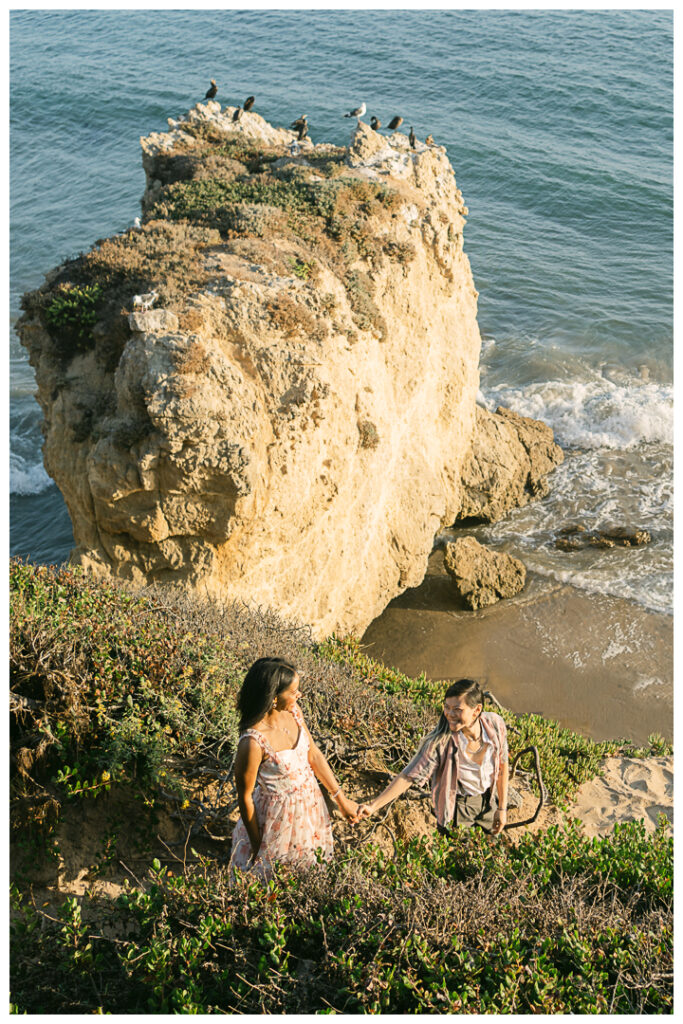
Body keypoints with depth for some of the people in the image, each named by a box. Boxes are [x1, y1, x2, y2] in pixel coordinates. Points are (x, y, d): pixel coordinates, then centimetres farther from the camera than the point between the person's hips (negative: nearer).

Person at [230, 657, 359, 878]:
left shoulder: (292, 710, -14)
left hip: (310, 802, 7)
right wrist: (257, 847, -9)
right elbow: (244, 797, -20)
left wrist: (341, 799, 7)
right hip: (279, 815, -6)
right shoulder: (253, 742, -34)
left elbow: (313, 755, 1)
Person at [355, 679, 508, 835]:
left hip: (488, 799, 4)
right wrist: (372, 806, -40)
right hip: (457, 804, -4)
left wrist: (502, 808, 0)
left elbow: (502, 765, -7)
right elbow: (408, 777, -30)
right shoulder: (440, 742, -33)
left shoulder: (495, 724, -24)